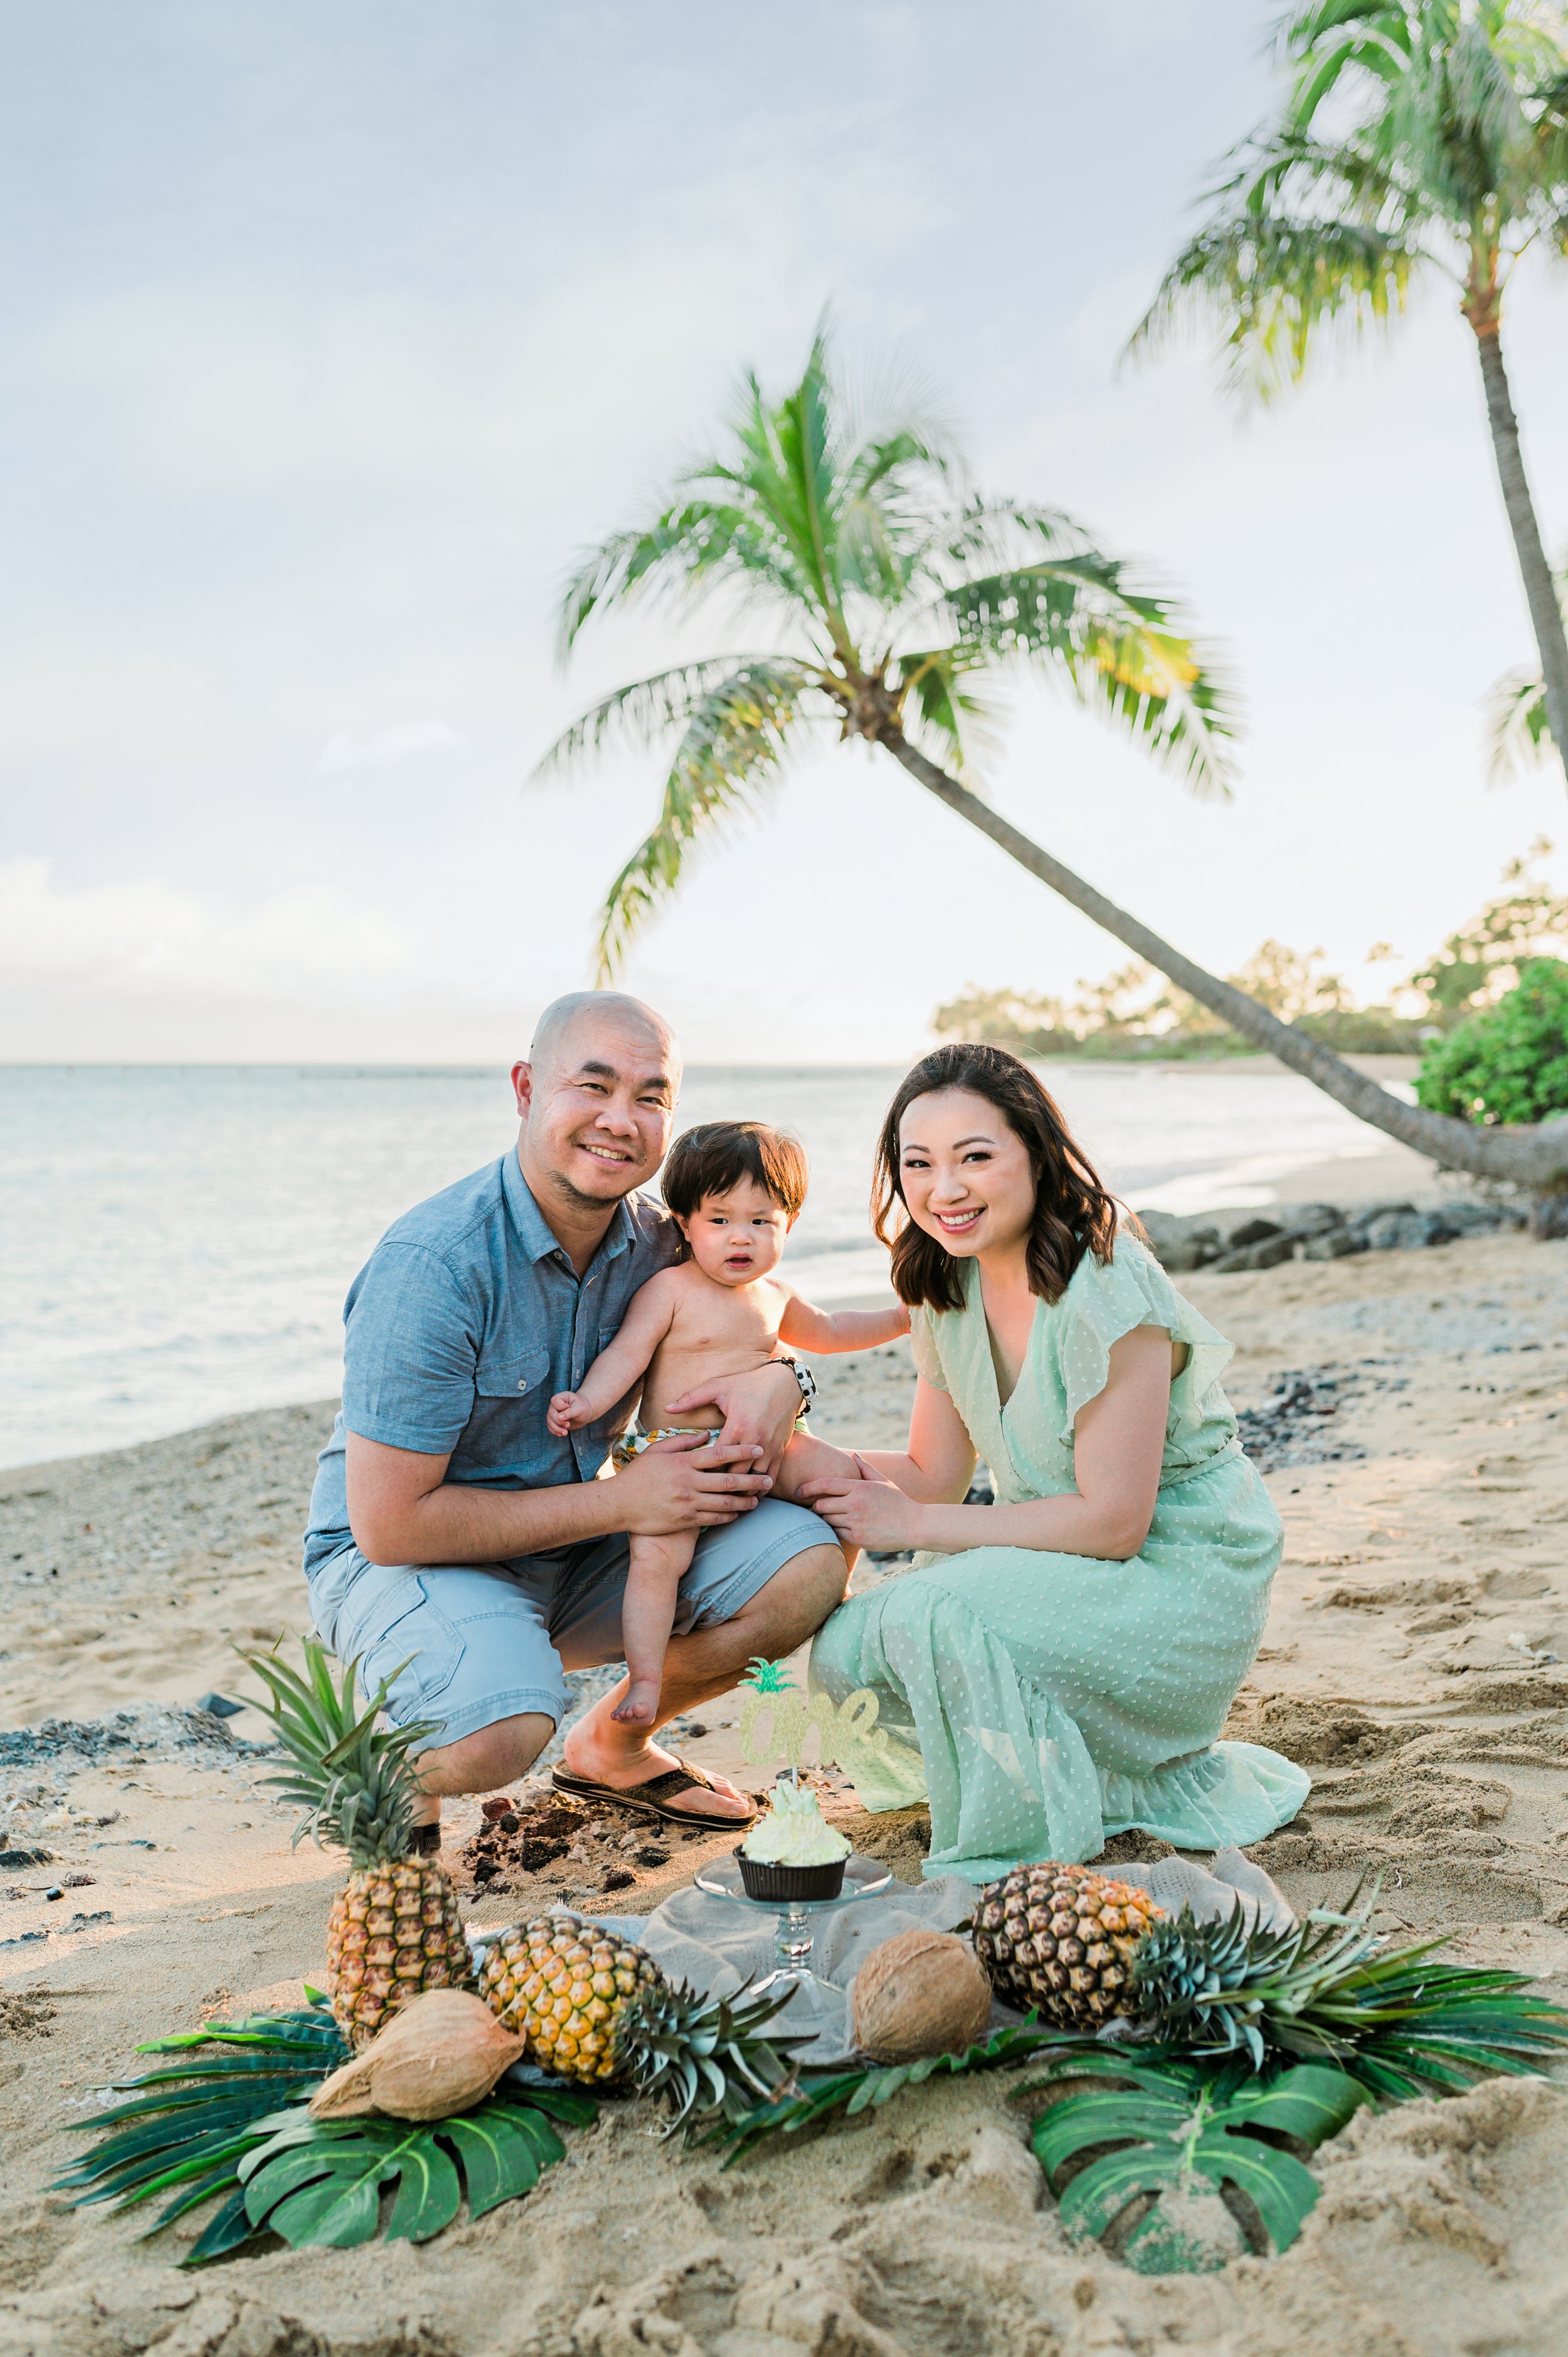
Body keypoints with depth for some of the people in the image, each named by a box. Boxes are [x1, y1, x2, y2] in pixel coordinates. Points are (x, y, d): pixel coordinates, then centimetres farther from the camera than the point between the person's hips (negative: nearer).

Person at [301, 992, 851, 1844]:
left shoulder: (657, 1242, -5)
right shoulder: (430, 1265, -26)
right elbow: (390, 1524, -25)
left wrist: (777, 1378, -15)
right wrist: (622, 1500, -21)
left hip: (577, 1549, 6)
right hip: (403, 1557, -6)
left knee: (808, 1566, -10)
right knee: (502, 1730, -37)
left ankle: (613, 1743, 14)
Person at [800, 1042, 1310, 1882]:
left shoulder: (1107, 1291, -22)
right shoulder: (950, 1290, 2)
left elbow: (1114, 1521, -23)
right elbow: (934, 1474, 8)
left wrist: (912, 1524, -19)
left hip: (1179, 1582, -8)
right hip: (1058, 1566, 8)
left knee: (934, 1619, -30)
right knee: (845, 1650, -9)